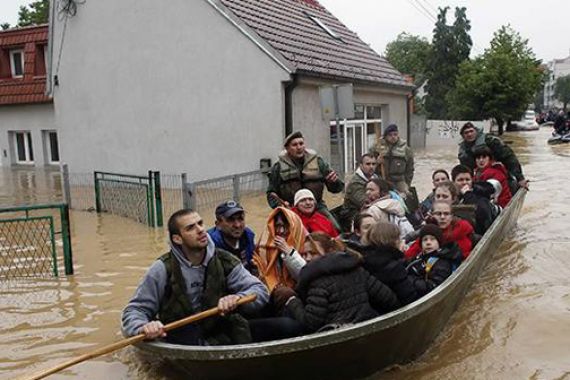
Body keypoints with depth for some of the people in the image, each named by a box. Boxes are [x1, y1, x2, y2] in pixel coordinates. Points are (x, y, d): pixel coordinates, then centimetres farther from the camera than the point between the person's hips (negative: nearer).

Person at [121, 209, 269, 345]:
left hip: (222, 338, 2)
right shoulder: (164, 269, -7)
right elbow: (134, 311, -4)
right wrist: (144, 327, -27)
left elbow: (260, 290, -3)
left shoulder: (225, 261, 0)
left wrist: (238, 299, -25)